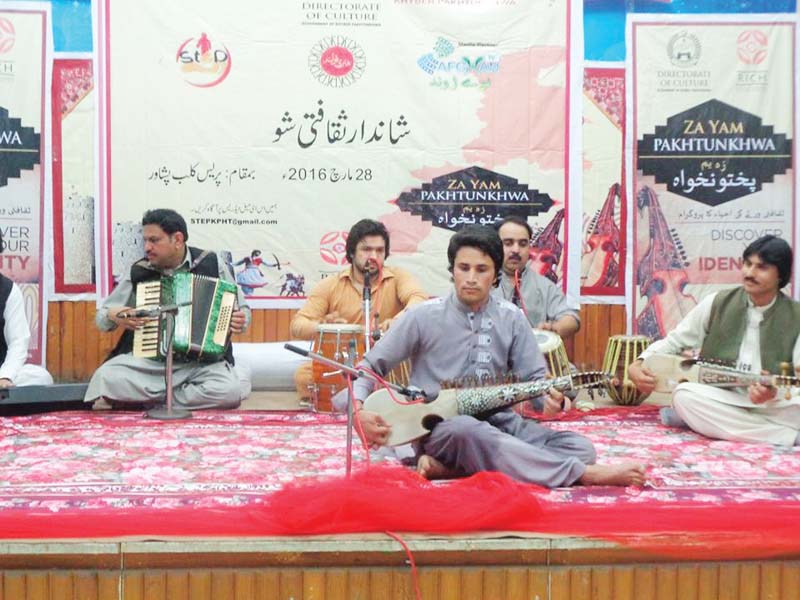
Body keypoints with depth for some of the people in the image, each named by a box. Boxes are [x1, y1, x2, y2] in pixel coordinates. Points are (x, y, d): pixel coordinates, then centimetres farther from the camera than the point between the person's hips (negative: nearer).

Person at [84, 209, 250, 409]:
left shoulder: (211, 264, 2)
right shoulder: (139, 272, 5)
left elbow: (243, 309, 12)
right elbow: (102, 316, 14)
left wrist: (240, 320, -12)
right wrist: (112, 315, -9)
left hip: (202, 360, -1)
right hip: (148, 360, 1)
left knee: (232, 391, -32)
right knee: (106, 379, -28)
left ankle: (148, 402, -10)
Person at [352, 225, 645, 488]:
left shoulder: (512, 318, 4)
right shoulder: (423, 316, -4)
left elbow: (534, 377, 8)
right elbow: (370, 366, 2)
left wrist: (548, 397, -16)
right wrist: (358, 410, -17)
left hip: (498, 421, 4)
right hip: (439, 427, -4)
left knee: (580, 447, -17)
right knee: (469, 432, -41)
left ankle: (453, 468, -25)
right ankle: (586, 475, -31)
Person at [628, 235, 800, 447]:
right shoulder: (717, 303, 3)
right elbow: (674, 341, 9)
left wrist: (773, 393, -29)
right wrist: (636, 366, -10)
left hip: (773, 404, -3)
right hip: (720, 399, 3)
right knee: (684, 394, -32)